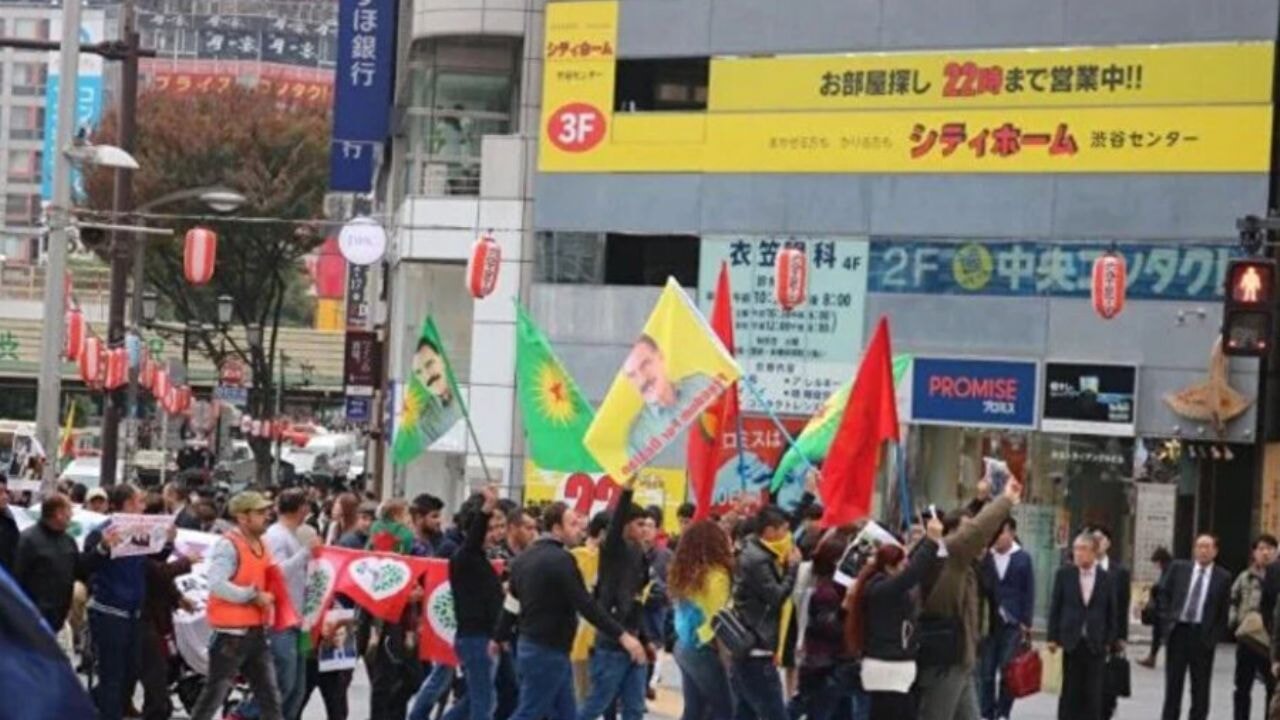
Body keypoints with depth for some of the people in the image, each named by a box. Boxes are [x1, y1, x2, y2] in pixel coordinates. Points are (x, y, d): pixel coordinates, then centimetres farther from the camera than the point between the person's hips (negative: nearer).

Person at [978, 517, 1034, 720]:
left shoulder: (1023, 559, 3)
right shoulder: (985, 557, 3)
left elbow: (1029, 593, 2)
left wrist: (1025, 623, -4)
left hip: (1012, 623, -1)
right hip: (987, 622, 1)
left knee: (1009, 673, 1)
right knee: (986, 672, 2)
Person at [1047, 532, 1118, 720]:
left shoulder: (1105, 578, 1)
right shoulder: (1064, 574, 1)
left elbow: (1111, 612, 5)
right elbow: (1055, 607, 2)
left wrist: (1109, 641, 0)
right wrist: (1053, 637, -2)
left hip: (1096, 643, 0)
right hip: (1072, 641, 0)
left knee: (1093, 693, 0)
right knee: (1070, 691, 4)